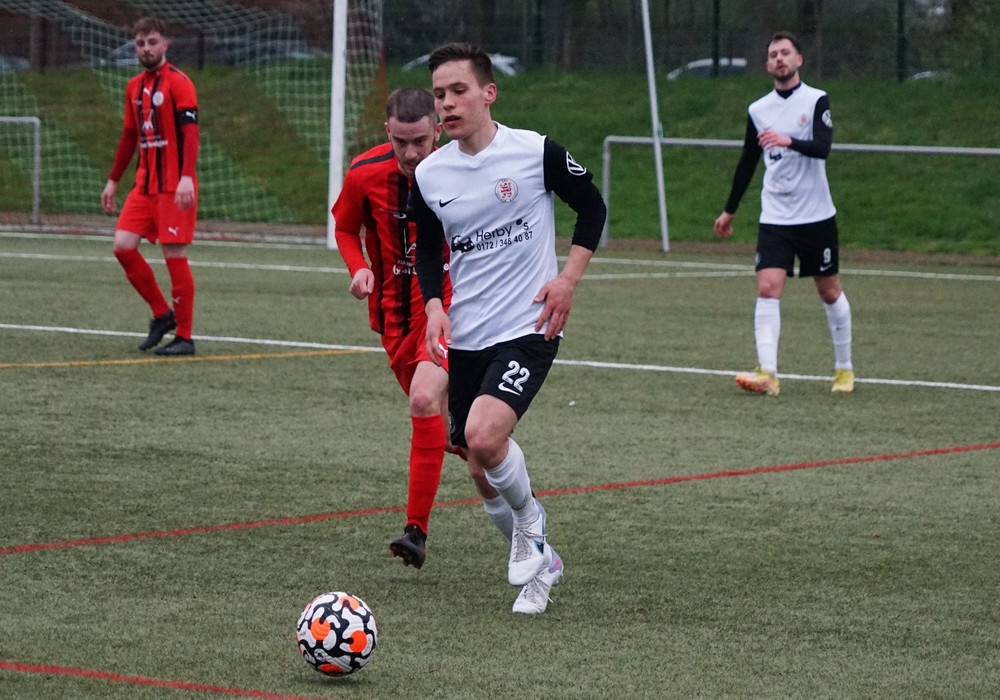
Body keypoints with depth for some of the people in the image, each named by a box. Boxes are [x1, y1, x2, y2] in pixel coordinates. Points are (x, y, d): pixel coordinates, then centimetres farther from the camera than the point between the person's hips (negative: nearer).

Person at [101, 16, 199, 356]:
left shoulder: (178, 83, -9)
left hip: (174, 186, -7)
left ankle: (184, 337, 3)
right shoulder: (135, 87, 14)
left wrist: (187, 178, -29)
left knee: (174, 256, -6)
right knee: (123, 246, -3)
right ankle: (162, 315, 12)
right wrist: (113, 181, 22)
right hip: (145, 185, 7)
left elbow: (190, 131, -18)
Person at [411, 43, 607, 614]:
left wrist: (569, 278, -7)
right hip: (465, 337, 5)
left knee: (484, 437, -26)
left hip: (528, 328, -5)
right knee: (486, 474, 10)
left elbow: (593, 207, 4)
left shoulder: (535, 152, -9)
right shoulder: (428, 175, 2)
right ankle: (540, 560, 33)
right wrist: (434, 306, -1)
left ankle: (530, 522, 3)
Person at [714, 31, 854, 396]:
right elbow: (747, 162, 19)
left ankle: (844, 368, 25)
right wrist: (729, 210, 23)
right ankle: (767, 374, -21)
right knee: (767, 289, -13)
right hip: (774, 217, 3)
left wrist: (789, 140, -39)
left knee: (830, 291, 8)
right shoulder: (758, 110, 7)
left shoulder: (817, 101, -5)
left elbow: (823, 147, -21)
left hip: (816, 216, -3)